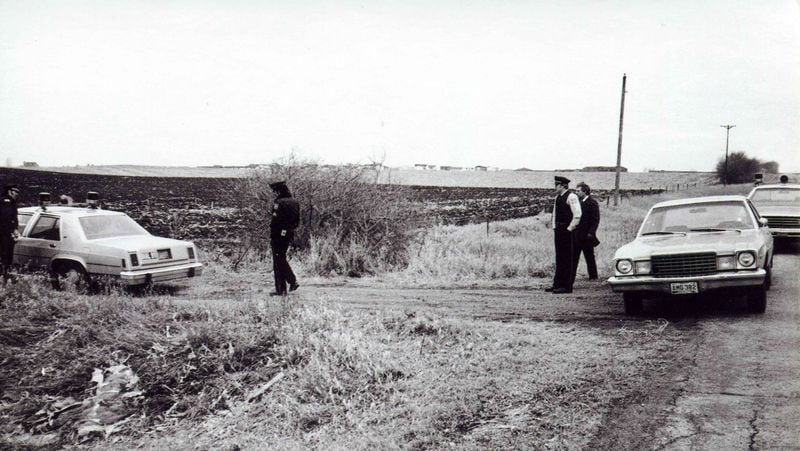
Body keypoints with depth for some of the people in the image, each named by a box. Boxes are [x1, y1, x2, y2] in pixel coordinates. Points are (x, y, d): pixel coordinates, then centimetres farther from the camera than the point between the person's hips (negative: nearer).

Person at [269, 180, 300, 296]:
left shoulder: (279, 203, -16)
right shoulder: (295, 202, 9)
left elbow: (275, 221, -19)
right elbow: (297, 220, 13)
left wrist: (271, 236, -15)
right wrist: (290, 229, 16)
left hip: (279, 235, -8)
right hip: (289, 234, 8)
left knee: (278, 261, 0)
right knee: (282, 259, 21)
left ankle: (280, 290, 2)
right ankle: (293, 281, 14)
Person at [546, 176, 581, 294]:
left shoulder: (571, 197, -11)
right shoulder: (557, 197, 14)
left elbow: (577, 215, -16)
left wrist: (569, 229, -15)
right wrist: (554, 228, 15)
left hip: (567, 231, -9)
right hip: (558, 231, 9)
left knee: (567, 259, -5)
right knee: (559, 258, 12)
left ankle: (566, 286, -1)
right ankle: (557, 284, 18)